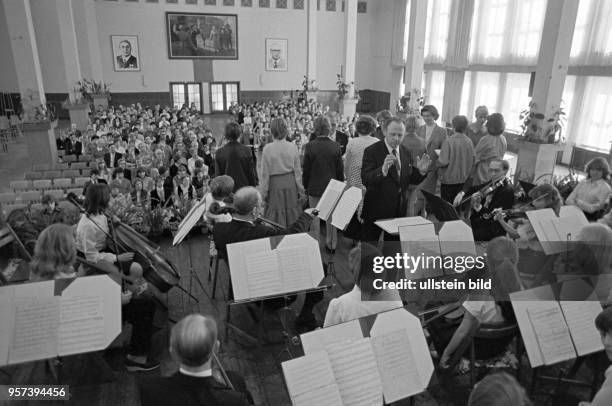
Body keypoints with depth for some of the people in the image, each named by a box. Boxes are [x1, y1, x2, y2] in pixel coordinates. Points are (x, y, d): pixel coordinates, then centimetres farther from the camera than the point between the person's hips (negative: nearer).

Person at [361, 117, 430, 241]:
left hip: (399, 209, 5)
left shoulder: (405, 153, 6)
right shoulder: (372, 151, -12)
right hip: (376, 209, -5)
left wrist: (420, 171, -9)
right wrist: (383, 170, -41)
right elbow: (365, 180, -23)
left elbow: (410, 179, 12)